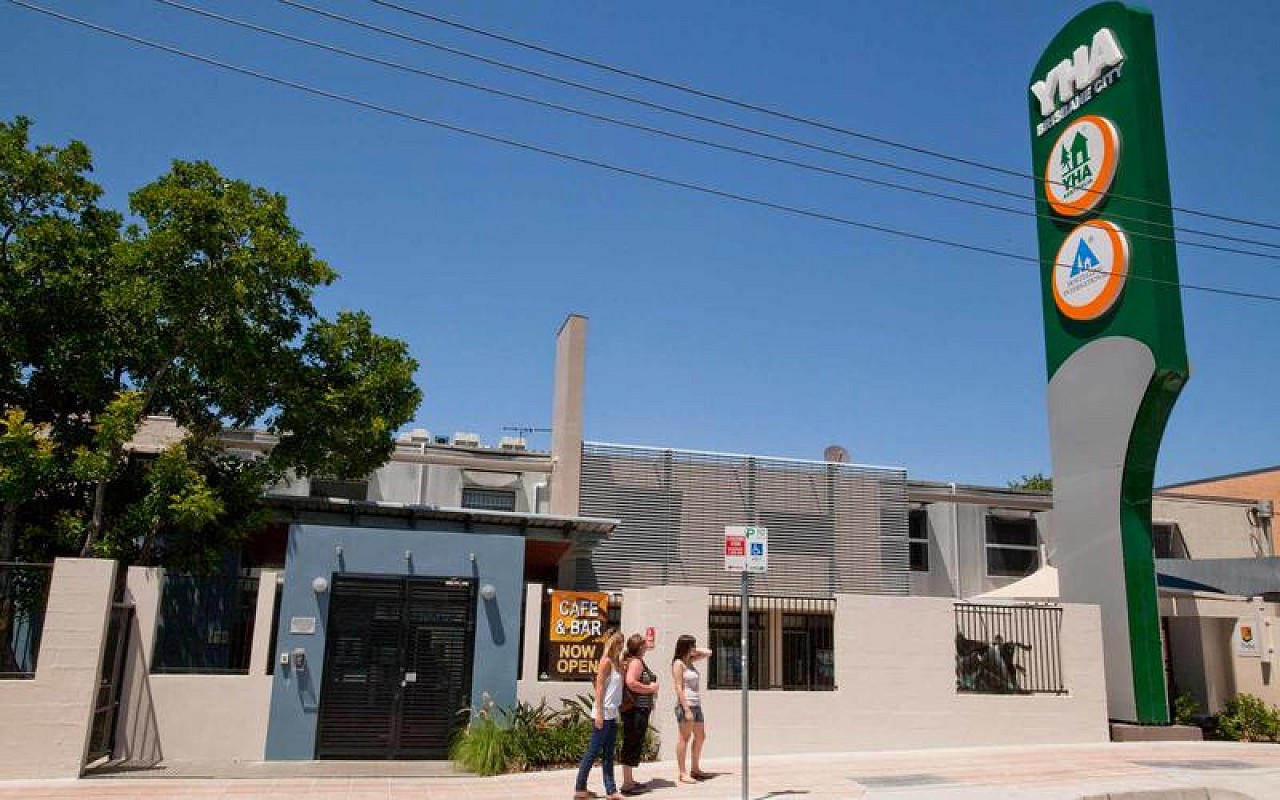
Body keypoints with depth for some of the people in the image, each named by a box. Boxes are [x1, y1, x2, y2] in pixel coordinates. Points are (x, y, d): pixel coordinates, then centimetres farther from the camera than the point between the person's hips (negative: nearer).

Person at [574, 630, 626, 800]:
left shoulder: (617, 663, 12)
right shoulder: (606, 661, -11)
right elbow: (599, 687, -16)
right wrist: (599, 713, -19)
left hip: (613, 714, 8)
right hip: (603, 713, -8)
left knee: (608, 754, 10)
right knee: (593, 751, -2)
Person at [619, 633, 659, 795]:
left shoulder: (630, 661, 16)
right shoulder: (636, 661, -14)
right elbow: (630, 682, -28)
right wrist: (650, 688, -17)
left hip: (638, 710, 10)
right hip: (636, 709, -10)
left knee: (632, 745, 15)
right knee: (632, 745, -6)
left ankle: (630, 780, 24)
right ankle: (627, 784, -2)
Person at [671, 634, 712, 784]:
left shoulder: (690, 661, 15)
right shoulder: (678, 663, -8)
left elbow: (708, 653, 26)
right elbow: (678, 688, -15)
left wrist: (694, 651, 11)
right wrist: (686, 709, -20)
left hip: (696, 704, 9)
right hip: (686, 704, -9)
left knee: (700, 737, 14)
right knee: (685, 738, -4)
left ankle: (695, 769, 25)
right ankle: (683, 773, 1)